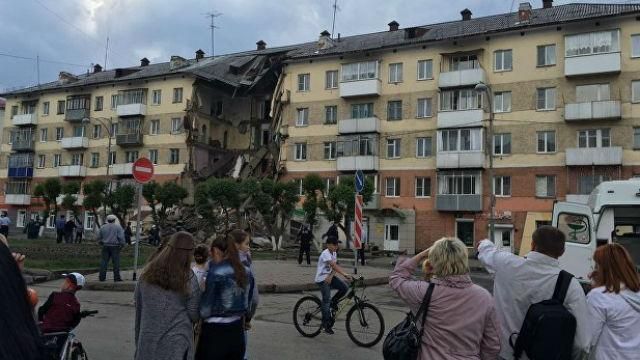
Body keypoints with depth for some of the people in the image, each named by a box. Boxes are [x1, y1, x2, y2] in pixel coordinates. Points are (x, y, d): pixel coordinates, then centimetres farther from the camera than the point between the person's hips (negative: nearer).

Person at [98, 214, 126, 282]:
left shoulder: (103, 227, 9)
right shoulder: (118, 227, -3)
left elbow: (99, 238, 15)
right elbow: (121, 237, -9)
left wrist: (102, 243, 30)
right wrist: (122, 245, 2)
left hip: (105, 246, 4)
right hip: (115, 246, -4)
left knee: (104, 261, 6)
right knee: (116, 262, -1)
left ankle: (102, 277, 6)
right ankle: (116, 277, -1)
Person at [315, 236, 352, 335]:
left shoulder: (334, 253, 6)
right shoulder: (325, 254, -21)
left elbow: (335, 267, -1)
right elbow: (334, 266, -33)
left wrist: (331, 276, -20)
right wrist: (345, 274, -42)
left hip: (329, 277, 8)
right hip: (322, 279, -8)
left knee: (344, 288, -10)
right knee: (326, 300, -8)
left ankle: (333, 302, 13)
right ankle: (326, 324, 1)